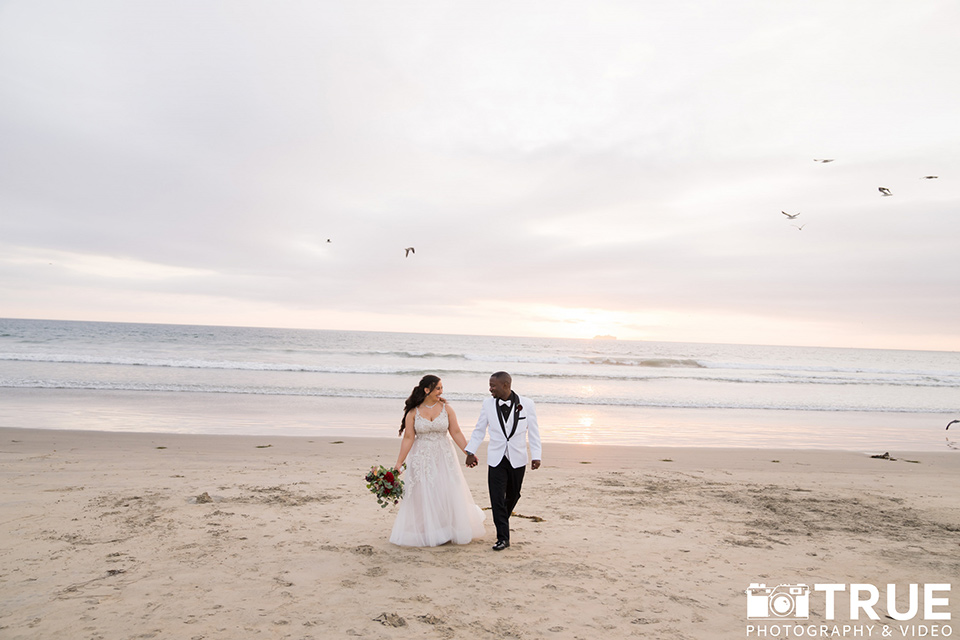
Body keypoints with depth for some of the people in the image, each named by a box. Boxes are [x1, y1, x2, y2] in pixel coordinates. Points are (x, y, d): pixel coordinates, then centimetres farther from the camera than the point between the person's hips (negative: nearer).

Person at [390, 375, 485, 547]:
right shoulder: (413, 412, -6)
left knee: (447, 494, 4)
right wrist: (398, 463, -7)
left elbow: (456, 433, 1)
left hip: (443, 458, 1)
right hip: (421, 459, -1)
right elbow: (408, 438, -6)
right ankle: (427, 534, 19)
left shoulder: (446, 409, -2)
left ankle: (448, 532, 23)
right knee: (423, 496, 3)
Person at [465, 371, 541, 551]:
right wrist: (470, 452, 7)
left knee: (513, 495, 15)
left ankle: (503, 520, 43)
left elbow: (533, 431, -1)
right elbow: (479, 430, 7)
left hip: (517, 459, 0)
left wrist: (536, 456, -5)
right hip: (496, 459, 0)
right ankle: (503, 537, 2)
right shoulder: (488, 403, -3)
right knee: (497, 498, -6)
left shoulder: (526, 404, -7)